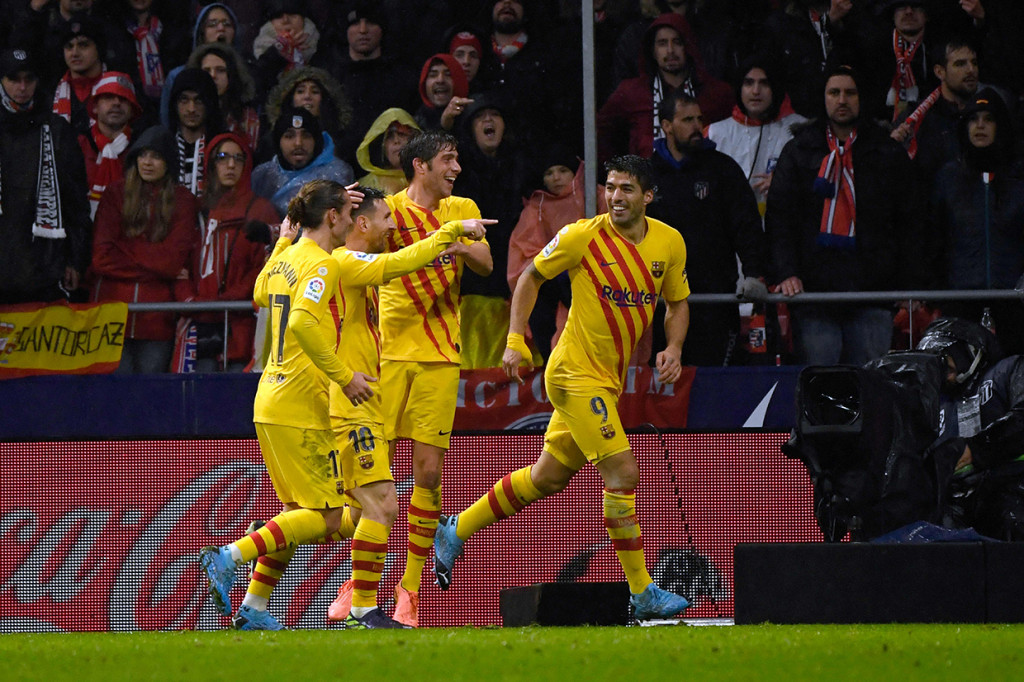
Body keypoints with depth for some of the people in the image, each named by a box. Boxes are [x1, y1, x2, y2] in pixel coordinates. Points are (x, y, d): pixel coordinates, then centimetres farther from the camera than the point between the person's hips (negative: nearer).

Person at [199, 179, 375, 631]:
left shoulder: (285, 257, 12)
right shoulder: (320, 264, -14)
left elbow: (260, 295, 34)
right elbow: (302, 322, -30)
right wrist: (344, 376, -26)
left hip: (270, 401, 9)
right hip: (300, 408, -9)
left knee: (297, 509, 17)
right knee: (326, 517, -6)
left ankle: (254, 609, 14)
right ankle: (230, 557, -15)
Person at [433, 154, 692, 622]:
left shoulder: (669, 243, 2)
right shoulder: (582, 237, -13)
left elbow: (678, 303, 15)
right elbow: (532, 277, 0)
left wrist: (673, 348, -4)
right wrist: (516, 342, -8)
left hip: (608, 380, 7)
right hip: (577, 373, -7)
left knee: (549, 477, 16)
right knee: (623, 473, -14)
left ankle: (456, 531, 32)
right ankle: (642, 593, -8)